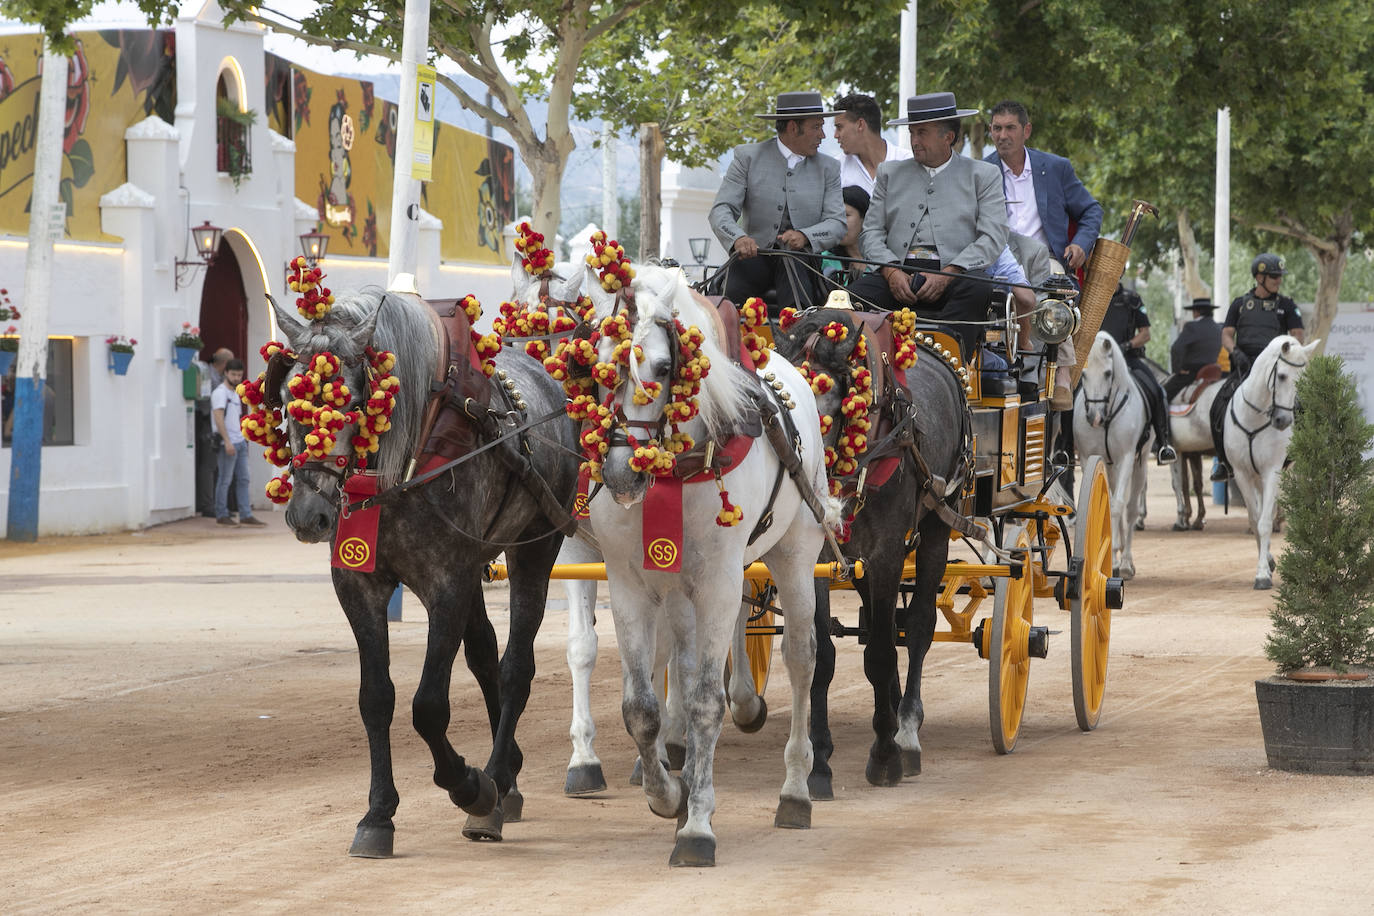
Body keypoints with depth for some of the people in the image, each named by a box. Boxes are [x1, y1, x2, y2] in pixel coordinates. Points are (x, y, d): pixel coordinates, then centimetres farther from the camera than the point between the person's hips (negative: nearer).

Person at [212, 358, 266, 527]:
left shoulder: (235, 394, 20)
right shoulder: (220, 393, -9)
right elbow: (219, 417, -19)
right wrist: (227, 441, -26)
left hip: (240, 442, 9)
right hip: (228, 444, -9)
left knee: (243, 479, 5)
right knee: (225, 480, -3)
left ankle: (246, 515, 5)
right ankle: (222, 515, 4)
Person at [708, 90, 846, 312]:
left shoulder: (827, 168, 12)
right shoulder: (748, 157, 5)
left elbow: (837, 224, 2)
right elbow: (721, 210, -4)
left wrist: (804, 236, -21)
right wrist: (738, 238, -27)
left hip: (800, 260, 1)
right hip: (754, 253, -1)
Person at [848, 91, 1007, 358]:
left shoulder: (981, 176, 14)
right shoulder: (890, 173, 23)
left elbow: (993, 237, 2)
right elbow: (871, 231, 15)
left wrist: (948, 274, -13)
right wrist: (891, 271, -7)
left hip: (957, 273, -2)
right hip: (898, 273, 2)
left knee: (979, 290, -36)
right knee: (856, 295, -28)